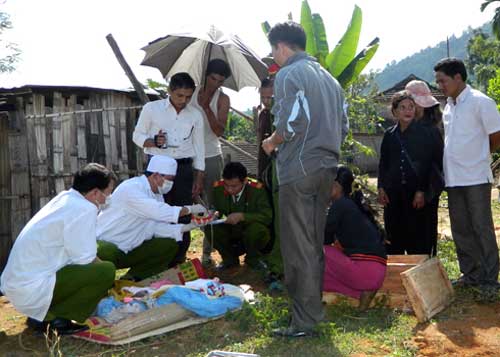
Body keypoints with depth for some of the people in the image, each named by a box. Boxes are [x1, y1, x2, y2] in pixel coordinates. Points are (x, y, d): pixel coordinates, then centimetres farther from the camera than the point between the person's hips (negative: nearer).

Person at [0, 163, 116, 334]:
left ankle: (43, 313, 13)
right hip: (32, 289, -10)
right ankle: (53, 317, -7)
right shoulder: (84, 209, -18)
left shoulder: (65, 198, 10)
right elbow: (84, 259, -15)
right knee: (106, 271, -13)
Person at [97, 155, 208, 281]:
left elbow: (157, 226, 3)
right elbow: (156, 211, -33)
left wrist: (185, 227, -10)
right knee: (107, 252, -40)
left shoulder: (157, 194, 8)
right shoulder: (131, 188, -21)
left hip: (129, 250, 9)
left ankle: (131, 280, -1)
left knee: (169, 245, -1)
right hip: (105, 246, -9)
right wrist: (189, 209, -25)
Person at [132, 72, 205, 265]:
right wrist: (153, 142, -17)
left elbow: (199, 148, 11)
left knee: (183, 215, 2)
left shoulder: (195, 115, 7)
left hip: (184, 168, 2)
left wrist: (198, 178, 7)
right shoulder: (151, 108, 0)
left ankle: (179, 261, 13)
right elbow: (137, 136, 5)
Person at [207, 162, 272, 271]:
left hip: (251, 232, -3)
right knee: (210, 228, -25)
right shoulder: (218, 187, -10)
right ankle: (229, 258, 4)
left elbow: (267, 216, -25)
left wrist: (242, 216, -36)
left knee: (257, 229, -35)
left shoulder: (256, 189, -21)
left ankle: (253, 259, 0)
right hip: (229, 232, 3)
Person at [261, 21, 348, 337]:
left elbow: (291, 123, -19)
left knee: (298, 247, -3)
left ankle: (305, 321, 1)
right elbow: (343, 128, 16)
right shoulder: (329, 78, 17)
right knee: (315, 244, 16)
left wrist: (272, 142, -1)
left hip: (299, 168, -8)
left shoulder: (288, 75, -7)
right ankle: (314, 307, 25)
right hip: (327, 168, 8)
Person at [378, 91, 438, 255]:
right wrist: (381, 188, 5)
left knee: (416, 234, -2)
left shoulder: (424, 133, -1)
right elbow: (383, 163, 14)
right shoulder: (389, 135, 9)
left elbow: (428, 164, -5)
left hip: (415, 192, -3)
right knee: (393, 234, 7)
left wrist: (421, 191, -11)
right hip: (393, 192, 4)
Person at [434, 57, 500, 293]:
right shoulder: (448, 106, 13)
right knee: (461, 230, 12)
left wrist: (479, 156, 5)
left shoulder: (480, 102, -9)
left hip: (476, 177, -7)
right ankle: (470, 274, 24)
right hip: (453, 178, 7)